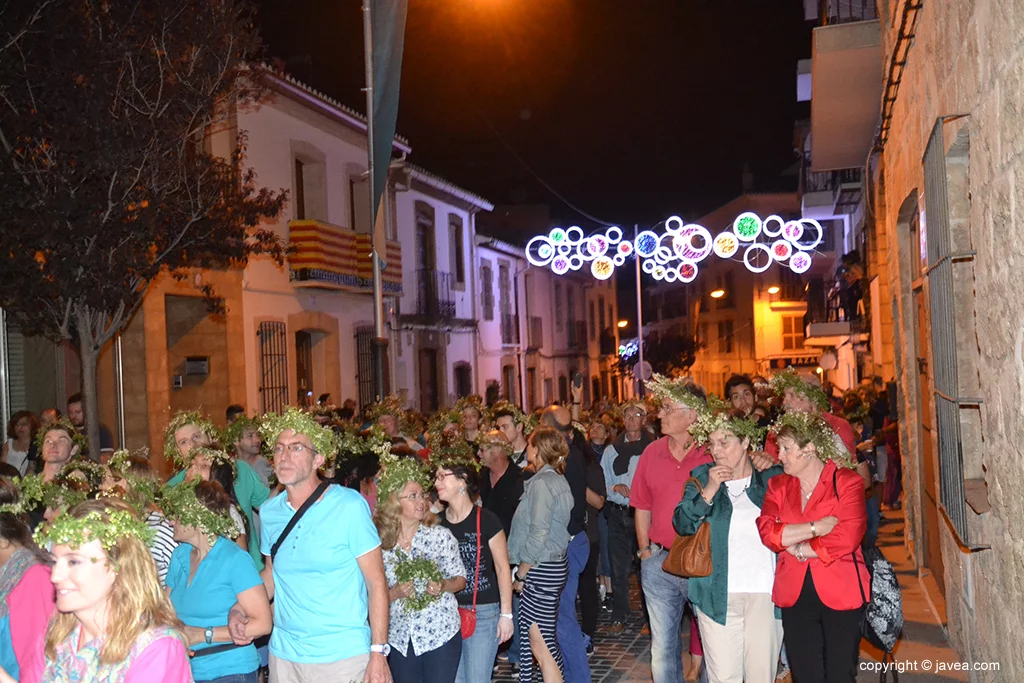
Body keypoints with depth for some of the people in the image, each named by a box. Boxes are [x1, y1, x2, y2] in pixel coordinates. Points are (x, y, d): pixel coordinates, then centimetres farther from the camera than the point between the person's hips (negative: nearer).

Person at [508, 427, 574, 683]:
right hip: (555, 564, 10)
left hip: (542, 569, -10)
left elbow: (538, 534, -20)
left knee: (540, 644, -7)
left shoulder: (542, 482, -15)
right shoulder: (557, 479, 13)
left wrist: (521, 574, -11)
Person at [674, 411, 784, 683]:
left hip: (766, 594, 0)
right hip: (718, 595, 0)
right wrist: (708, 492, -12)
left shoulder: (773, 478, 6)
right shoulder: (701, 477, 8)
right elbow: (682, 525, -2)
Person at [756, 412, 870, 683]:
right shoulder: (778, 485, 8)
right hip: (794, 593, 4)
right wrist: (816, 527, -17)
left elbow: (847, 536, -17)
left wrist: (796, 547, -8)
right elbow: (767, 531, -7)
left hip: (840, 592, -4)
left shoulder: (847, 481, -5)